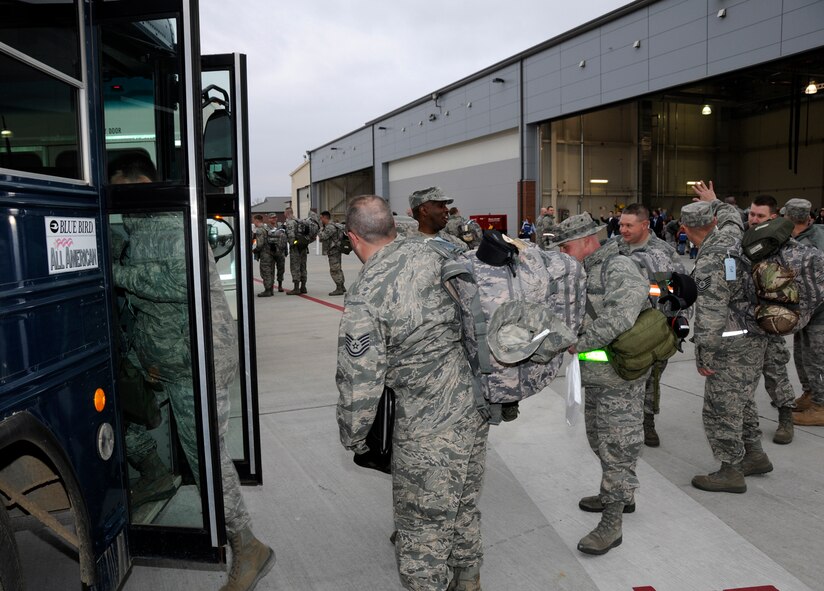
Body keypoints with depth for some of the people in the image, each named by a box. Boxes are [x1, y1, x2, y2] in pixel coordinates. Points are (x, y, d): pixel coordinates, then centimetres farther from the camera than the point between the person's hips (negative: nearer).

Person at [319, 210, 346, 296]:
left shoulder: (330, 227, -17)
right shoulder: (329, 226, 17)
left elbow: (323, 237, -24)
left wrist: (320, 231, -7)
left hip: (334, 251, -11)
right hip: (334, 251, 11)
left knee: (334, 270, -8)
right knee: (337, 269, 17)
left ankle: (339, 289, -7)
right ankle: (342, 287, 26)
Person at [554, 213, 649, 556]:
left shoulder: (617, 268, -18)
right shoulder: (582, 272, 12)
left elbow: (620, 316, -32)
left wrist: (581, 344, -23)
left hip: (620, 377, -10)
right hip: (595, 376, 10)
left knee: (617, 446, -1)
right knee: (599, 439, 22)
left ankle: (612, 524, 8)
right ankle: (621, 496, 41)